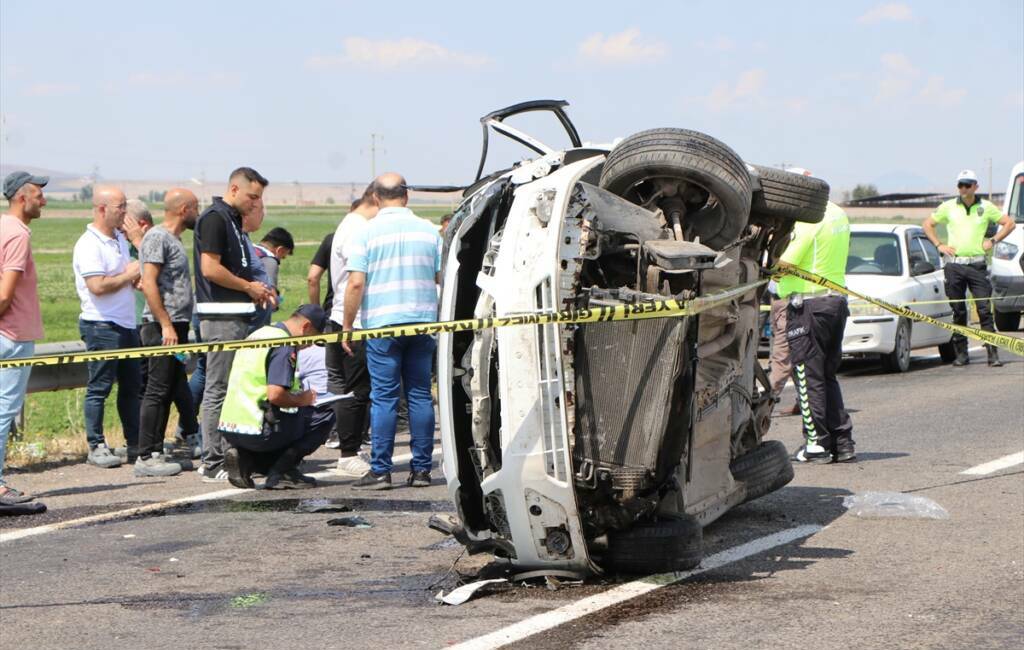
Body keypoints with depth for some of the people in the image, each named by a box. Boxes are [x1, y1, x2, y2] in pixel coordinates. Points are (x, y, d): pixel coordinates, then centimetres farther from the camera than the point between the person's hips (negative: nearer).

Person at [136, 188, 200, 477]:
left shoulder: (173, 239, 19)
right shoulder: (158, 237, -11)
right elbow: (149, 283, -19)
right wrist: (166, 325, -22)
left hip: (175, 326, 10)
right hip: (162, 327, -10)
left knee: (173, 390, 11)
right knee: (158, 391, -8)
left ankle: (155, 452, 15)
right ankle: (146, 457, -5)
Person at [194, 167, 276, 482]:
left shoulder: (232, 219, 19)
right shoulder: (214, 218, -12)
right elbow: (210, 268, -21)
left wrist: (256, 290, 12)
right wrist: (248, 287, -10)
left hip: (236, 313, 10)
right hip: (221, 317, -10)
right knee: (218, 389, -7)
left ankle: (229, 455, 18)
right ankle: (213, 465, -4)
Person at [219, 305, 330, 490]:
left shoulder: (258, 334, 17)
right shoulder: (283, 346, -13)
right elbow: (275, 395, -23)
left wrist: (297, 396, 20)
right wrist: (302, 399, -3)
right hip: (256, 431, -9)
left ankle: (244, 458, 8)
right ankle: (281, 471, -3)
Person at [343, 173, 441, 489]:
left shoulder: (366, 232, -4)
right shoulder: (429, 231, 5)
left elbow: (356, 283, -9)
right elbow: (443, 279, 8)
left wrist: (347, 326, -1)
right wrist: (442, 319, 25)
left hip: (381, 324, -3)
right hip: (422, 321, 3)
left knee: (384, 397, -1)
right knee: (420, 395, 8)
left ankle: (380, 470, -1)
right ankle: (421, 469, 9)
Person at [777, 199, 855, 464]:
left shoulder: (809, 218, -17)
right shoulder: (838, 214, 11)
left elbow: (781, 265, -20)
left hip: (809, 305, -9)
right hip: (837, 300, 9)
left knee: (808, 375, 0)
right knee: (827, 375, 15)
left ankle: (817, 443, 2)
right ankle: (842, 442, 14)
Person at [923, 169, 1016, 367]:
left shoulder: (986, 207, 6)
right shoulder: (948, 207, 7)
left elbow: (1009, 223, 13)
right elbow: (927, 224, 16)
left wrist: (992, 241, 3)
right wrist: (939, 245, 6)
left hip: (977, 265, -1)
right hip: (954, 265, 1)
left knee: (985, 310, -7)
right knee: (958, 312, 4)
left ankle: (993, 354, -7)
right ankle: (961, 354, 11)